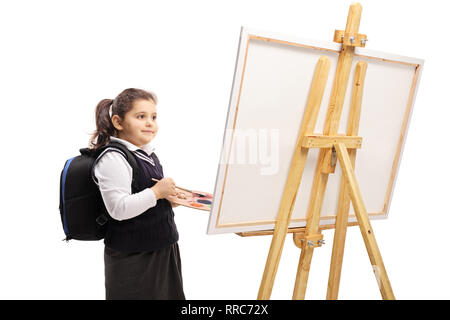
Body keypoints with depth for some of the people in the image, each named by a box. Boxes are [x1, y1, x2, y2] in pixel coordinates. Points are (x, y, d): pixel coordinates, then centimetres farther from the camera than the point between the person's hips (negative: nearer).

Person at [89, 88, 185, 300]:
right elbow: (119, 208, -26)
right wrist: (156, 193, -21)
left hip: (162, 249, 9)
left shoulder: (147, 154, 11)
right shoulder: (112, 159, -18)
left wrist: (169, 198, 6)